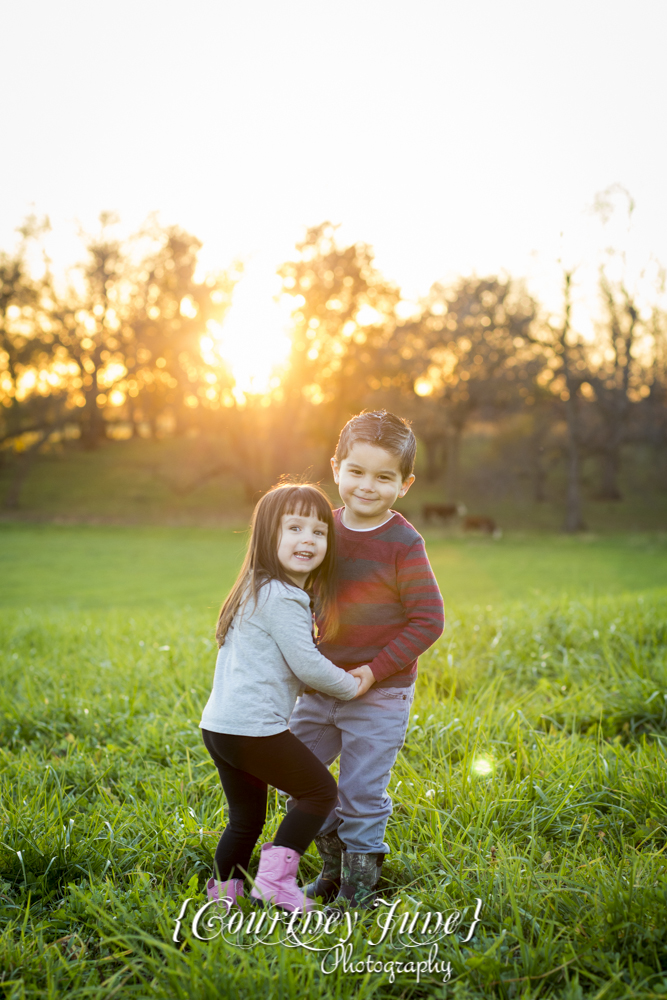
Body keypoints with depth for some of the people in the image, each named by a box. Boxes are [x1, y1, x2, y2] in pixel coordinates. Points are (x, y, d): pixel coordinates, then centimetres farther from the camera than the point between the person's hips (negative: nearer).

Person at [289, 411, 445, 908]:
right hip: (319, 685, 6)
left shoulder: (404, 544, -16)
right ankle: (335, 865, 34)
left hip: (379, 693, -6)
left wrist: (375, 669, -19)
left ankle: (360, 883, 23)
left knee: (362, 791, 1)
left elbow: (428, 620, -15)